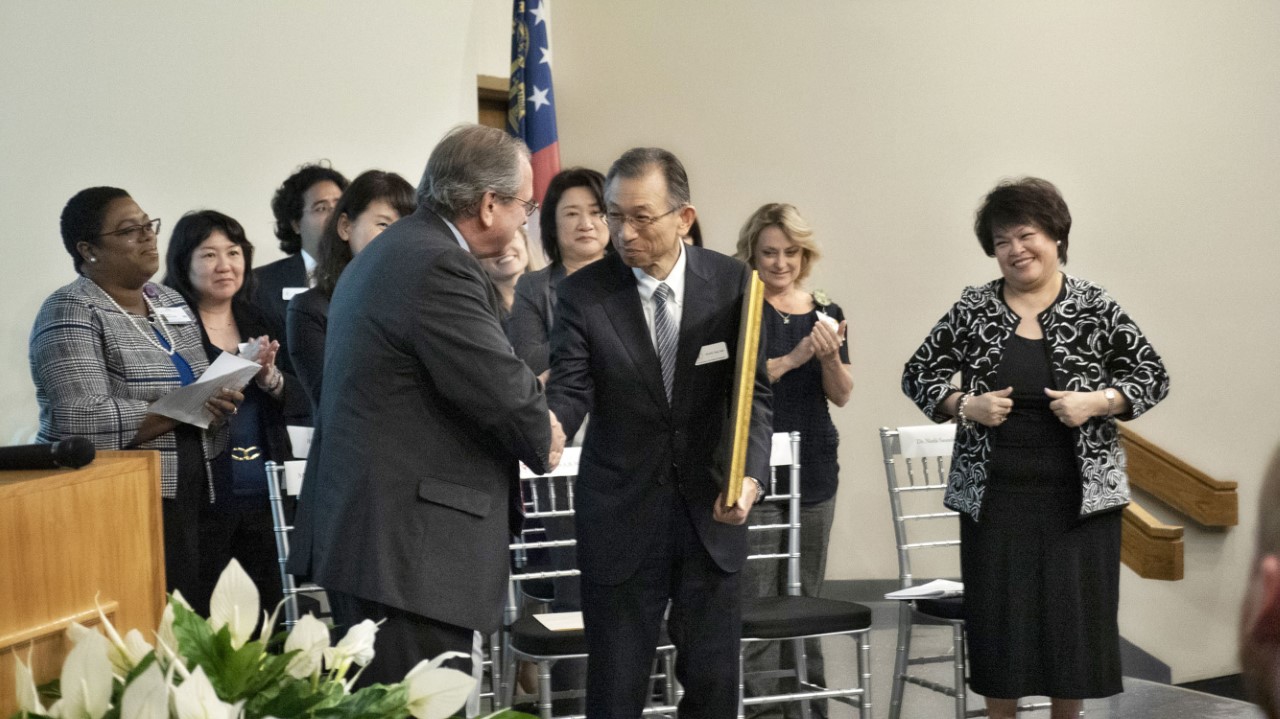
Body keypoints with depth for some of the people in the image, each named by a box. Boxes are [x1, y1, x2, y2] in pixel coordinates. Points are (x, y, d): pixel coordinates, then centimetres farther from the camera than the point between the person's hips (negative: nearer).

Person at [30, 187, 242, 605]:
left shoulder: (171, 302, 15)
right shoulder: (71, 313, -7)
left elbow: (200, 391, 20)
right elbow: (84, 422, -20)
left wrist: (221, 399, -3)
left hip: (188, 503, 7)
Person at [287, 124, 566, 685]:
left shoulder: (390, 252, 18)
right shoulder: (439, 267, -16)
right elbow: (502, 392, -18)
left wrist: (531, 420, 6)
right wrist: (542, 442, 2)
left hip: (360, 531, 11)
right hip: (407, 547, -11)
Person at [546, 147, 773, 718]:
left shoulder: (731, 283, -4)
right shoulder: (583, 293, -8)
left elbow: (753, 391, -5)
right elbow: (570, 389, -14)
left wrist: (749, 474, -22)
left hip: (710, 514, 1)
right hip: (620, 520, -1)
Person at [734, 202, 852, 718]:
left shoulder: (825, 312, 10)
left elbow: (841, 396, 5)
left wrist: (830, 355, -14)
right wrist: (795, 358, -23)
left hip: (814, 466, 4)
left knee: (806, 597, 10)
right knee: (757, 599, -7)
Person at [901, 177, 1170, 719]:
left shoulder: (1094, 308, -1)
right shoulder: (973, 310, 2)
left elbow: (1153, 377, 2)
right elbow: (918, 374, 8)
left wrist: (1098, 401, -15)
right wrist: (964, 406, -9)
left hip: (1080, 494, -1)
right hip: (994, 496, 1)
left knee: (1076, 615, 3)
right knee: (998, 618, 4)